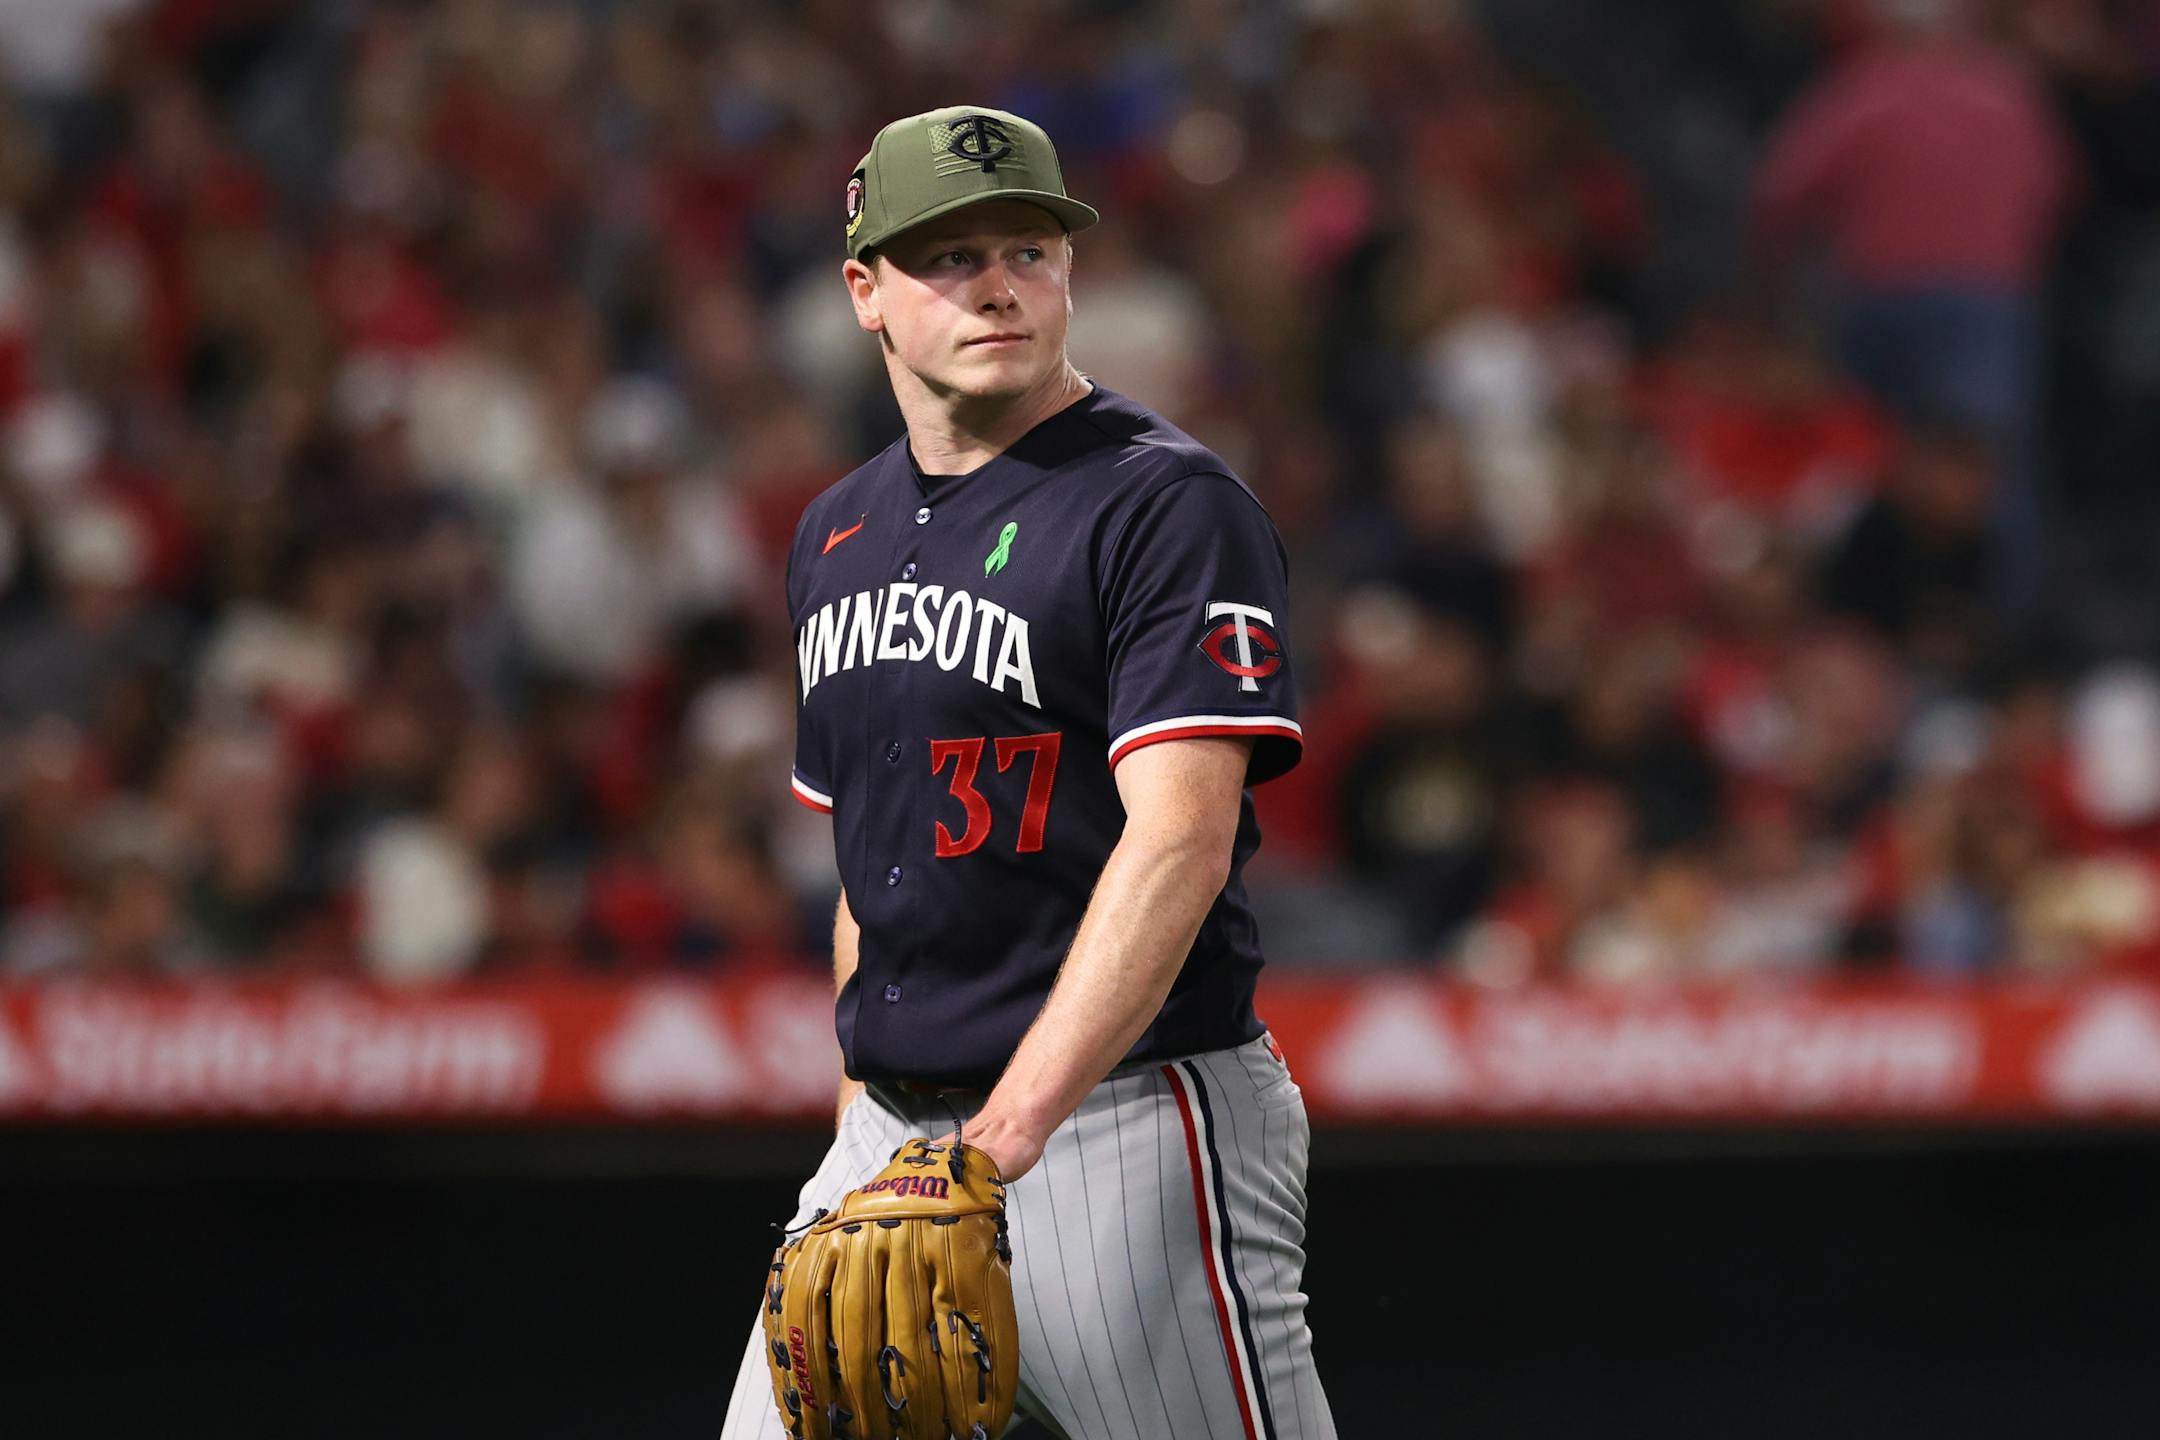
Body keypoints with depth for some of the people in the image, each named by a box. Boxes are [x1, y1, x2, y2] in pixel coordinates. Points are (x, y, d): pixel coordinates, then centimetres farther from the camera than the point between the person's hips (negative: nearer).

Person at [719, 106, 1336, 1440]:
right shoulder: (839, 533, 15)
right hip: (895, 1135, 7)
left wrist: (1011, 1130, -29)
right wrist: (862, 1123, 17)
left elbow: (1179, 843, -20)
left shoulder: (1170, 506, -9)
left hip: (1124, 1119, -7)